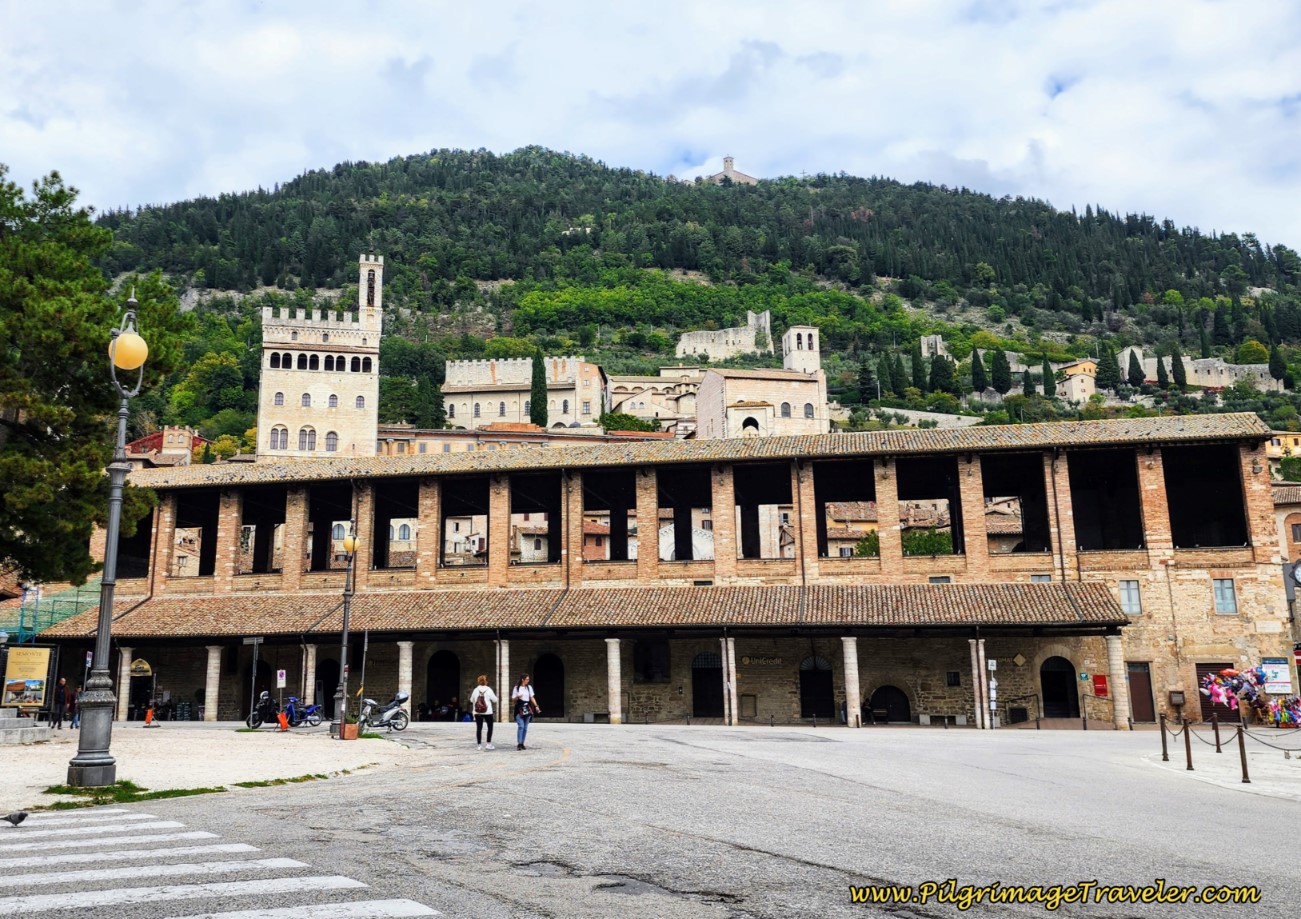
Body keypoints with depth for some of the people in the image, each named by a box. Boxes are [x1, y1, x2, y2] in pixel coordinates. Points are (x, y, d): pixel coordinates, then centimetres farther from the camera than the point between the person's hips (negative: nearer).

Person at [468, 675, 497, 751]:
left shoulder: (475, 690, 0)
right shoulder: (489, 690, -8)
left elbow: (471, 700, 9)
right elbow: (495, 700, -3)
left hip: (477, 712, 3)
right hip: (487, 712, -3)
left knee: (479, 728, 6)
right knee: (490, 727, 9)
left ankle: (479, 745, 5)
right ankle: (489, 744, 4)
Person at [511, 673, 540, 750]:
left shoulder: (529, 687, 11)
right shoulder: (516, 688, 2)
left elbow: (532, 697, 7)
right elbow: (513, 700, 4)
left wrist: (536, 706, -5)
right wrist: (517, 697, -17)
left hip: (527, 708, 4)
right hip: (519, 709, -4)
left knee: (525, 727, 5)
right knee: (521, 726, -16)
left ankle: (522, 744, 12)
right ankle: (519, 743, -16)